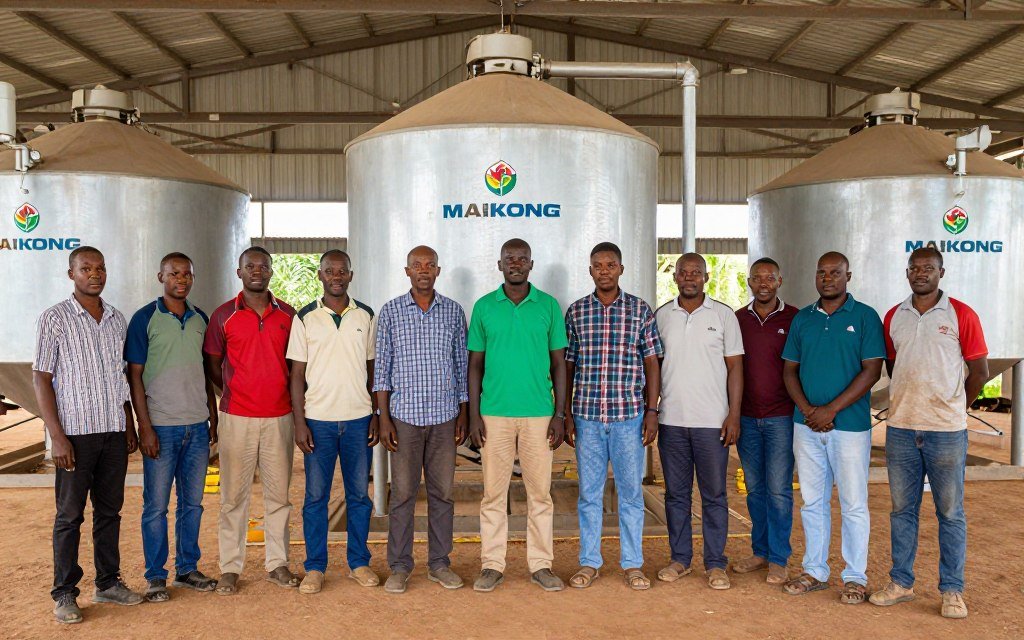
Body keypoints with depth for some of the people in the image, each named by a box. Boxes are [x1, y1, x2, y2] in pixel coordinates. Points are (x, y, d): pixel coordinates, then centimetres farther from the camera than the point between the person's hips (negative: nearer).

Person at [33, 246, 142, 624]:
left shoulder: (117, 319, 10)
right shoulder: (55, 318, -4)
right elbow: (41, 378, -6)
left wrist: (129, 425, 13)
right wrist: (57, 435, -12)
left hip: (114, 431, 5)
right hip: (76, 431, -4)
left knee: (109, 510, 11)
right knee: (70, 515, 3)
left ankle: (108, 583, 22)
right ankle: (64, 593, 14)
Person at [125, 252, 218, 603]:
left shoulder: (201, 319, 10)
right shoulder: (145, 319, -4)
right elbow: (134, 375, -6)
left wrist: (213, 416, 11)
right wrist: (145, 426, -11)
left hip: (197, 426, 4)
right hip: (161, 427, -4)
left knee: (192, 502, 11)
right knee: (156, 505, 4)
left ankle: (187, 568, 23)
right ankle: (155, 577, 15)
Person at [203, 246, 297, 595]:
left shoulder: (288, 314, 7)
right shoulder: (223, 316, 1)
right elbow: (212, 365, 8)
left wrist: (290, 398, 6)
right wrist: (236, 392, 5)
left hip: (279, 416, 2)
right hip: (237, 418, -2)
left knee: (278, 493, 8)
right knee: (234, 494, 4)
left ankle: (278, 563, 19)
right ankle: (229, 568, 14)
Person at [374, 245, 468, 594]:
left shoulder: (453, 311, 6)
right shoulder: (391, 312, 1)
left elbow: (461, 366, 9)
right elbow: (382, 368, 1)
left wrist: (463, 416, 5)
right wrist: (384, 419, -5)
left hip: (444, 416, 2)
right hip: (405, 415, -2)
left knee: (442, 493, 7)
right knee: (403, 493, 3)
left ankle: (439, 563, 20)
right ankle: (399, 567, 15)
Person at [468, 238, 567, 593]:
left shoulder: (549, 306, 3)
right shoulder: (484, 307, 4)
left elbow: (559, 363, 6)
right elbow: (475, 364, 6)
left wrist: (560, 414, 0)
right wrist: (474, 414, 0)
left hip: (539, 414, 0)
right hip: (494, 414, 0)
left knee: (540, 491, 6)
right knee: (493, 492, 6)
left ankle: (541, 564, 18)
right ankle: (492, 564, 17)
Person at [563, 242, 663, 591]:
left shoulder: (640, 310, 2)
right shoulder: (575, 312, 4)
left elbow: (651, 363, 4)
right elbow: (567, 365, 6)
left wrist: (652, 410, -2)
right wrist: (566, 414, 3)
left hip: (629, 415, -1)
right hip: (587, 415, 1)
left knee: (631, 491, 7)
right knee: (589, 492, 8)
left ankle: (633, 563, 20)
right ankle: (589, 562, 21)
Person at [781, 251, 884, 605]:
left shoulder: (865, 317, -3)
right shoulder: (802, 319, 9)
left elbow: (872, 370, -9)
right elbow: (789, 370, 9)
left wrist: (831, 409, -15)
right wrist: (807, 409, -8)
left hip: (850, 425, -4)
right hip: (807, 426, 4)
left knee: (853, 505, 4)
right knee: (812, 502, 11)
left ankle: (855, 577, 16)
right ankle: (815, 571, 23)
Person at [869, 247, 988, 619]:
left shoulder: (961, 315, -3)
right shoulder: (893, 317, 8)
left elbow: (979, 371, 1)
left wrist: (953, 409, 8)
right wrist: (908, 402, 14)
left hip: (946, 431, -3)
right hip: (900, 428, 4)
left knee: (950, 513, 5)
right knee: (902, 509, 11)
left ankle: (952, 590, 16)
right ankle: (901, 582, 22)